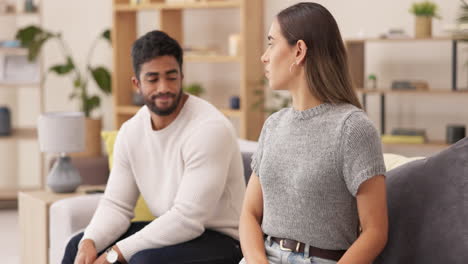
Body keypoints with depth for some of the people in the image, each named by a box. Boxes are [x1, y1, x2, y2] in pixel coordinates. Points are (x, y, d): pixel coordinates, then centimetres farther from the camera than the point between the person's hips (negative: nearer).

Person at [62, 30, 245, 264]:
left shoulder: (209, 128, -23)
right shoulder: (131, 131, 1)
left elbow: (187, 218, -28)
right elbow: (116, 204, 3)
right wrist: (89, 243, -19)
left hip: (220, 241, -8)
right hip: (169, 232, 8)